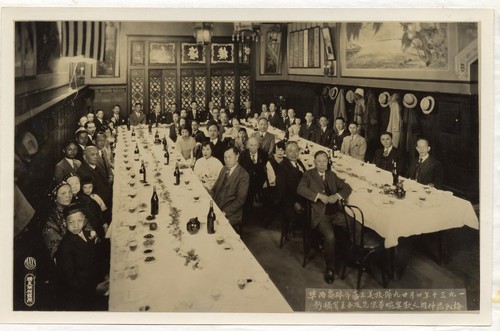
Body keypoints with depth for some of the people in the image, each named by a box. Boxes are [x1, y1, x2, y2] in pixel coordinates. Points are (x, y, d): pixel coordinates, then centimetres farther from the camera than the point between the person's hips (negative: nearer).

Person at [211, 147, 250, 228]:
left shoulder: (243, 175, -9)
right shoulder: (224, 169, 14)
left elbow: (240, 199, -13)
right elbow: (215, 188, 18)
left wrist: (225, 212, -19)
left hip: (230, 215, -6)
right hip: (215, 207, 7)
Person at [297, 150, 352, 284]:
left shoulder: (331, 174, 18)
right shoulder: (309, 174, 5)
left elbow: (346, 187, 16)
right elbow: (300, 189, -12)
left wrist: (337, 195, -5)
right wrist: (319, 195, -20)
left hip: (335, 212, 5)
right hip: (319, 214, -5)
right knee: (330, 236, -31)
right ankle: (330, 268, -12)